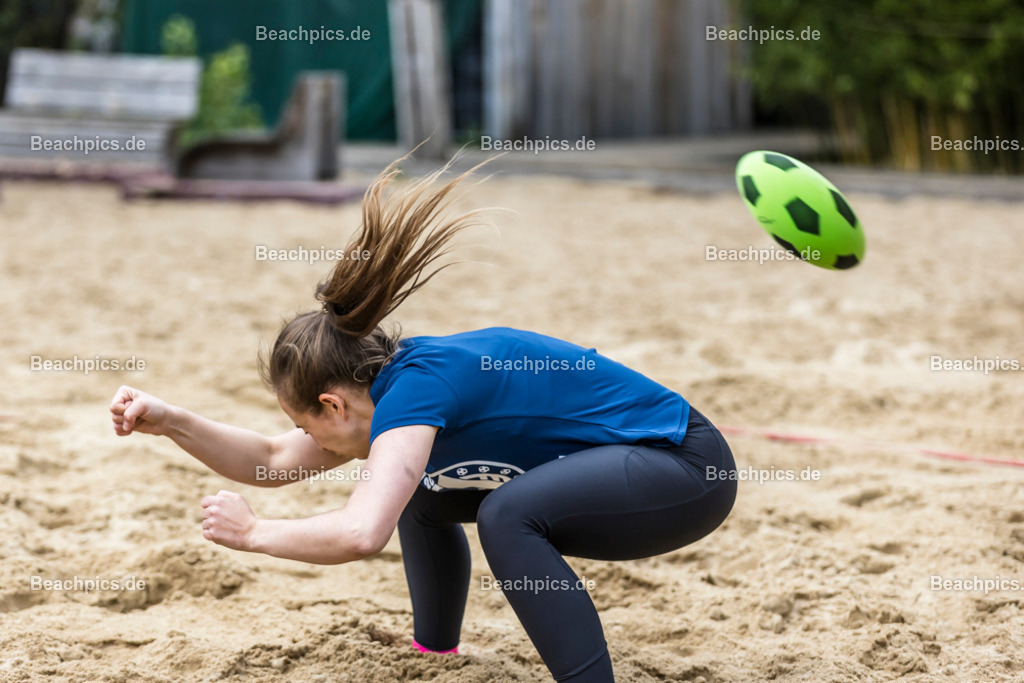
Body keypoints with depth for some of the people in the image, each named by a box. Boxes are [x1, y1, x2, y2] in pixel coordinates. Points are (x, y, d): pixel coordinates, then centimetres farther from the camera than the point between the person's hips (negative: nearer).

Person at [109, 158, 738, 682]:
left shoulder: (415, 387, -25)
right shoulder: (386, 374, 3)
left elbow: (360, 533, -36)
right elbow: (276, 461, 14)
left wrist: (251, 532, -20)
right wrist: (169, 420, 4)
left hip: (686, 470, -10)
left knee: (508, 514, -32)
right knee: (419, 486, 14)